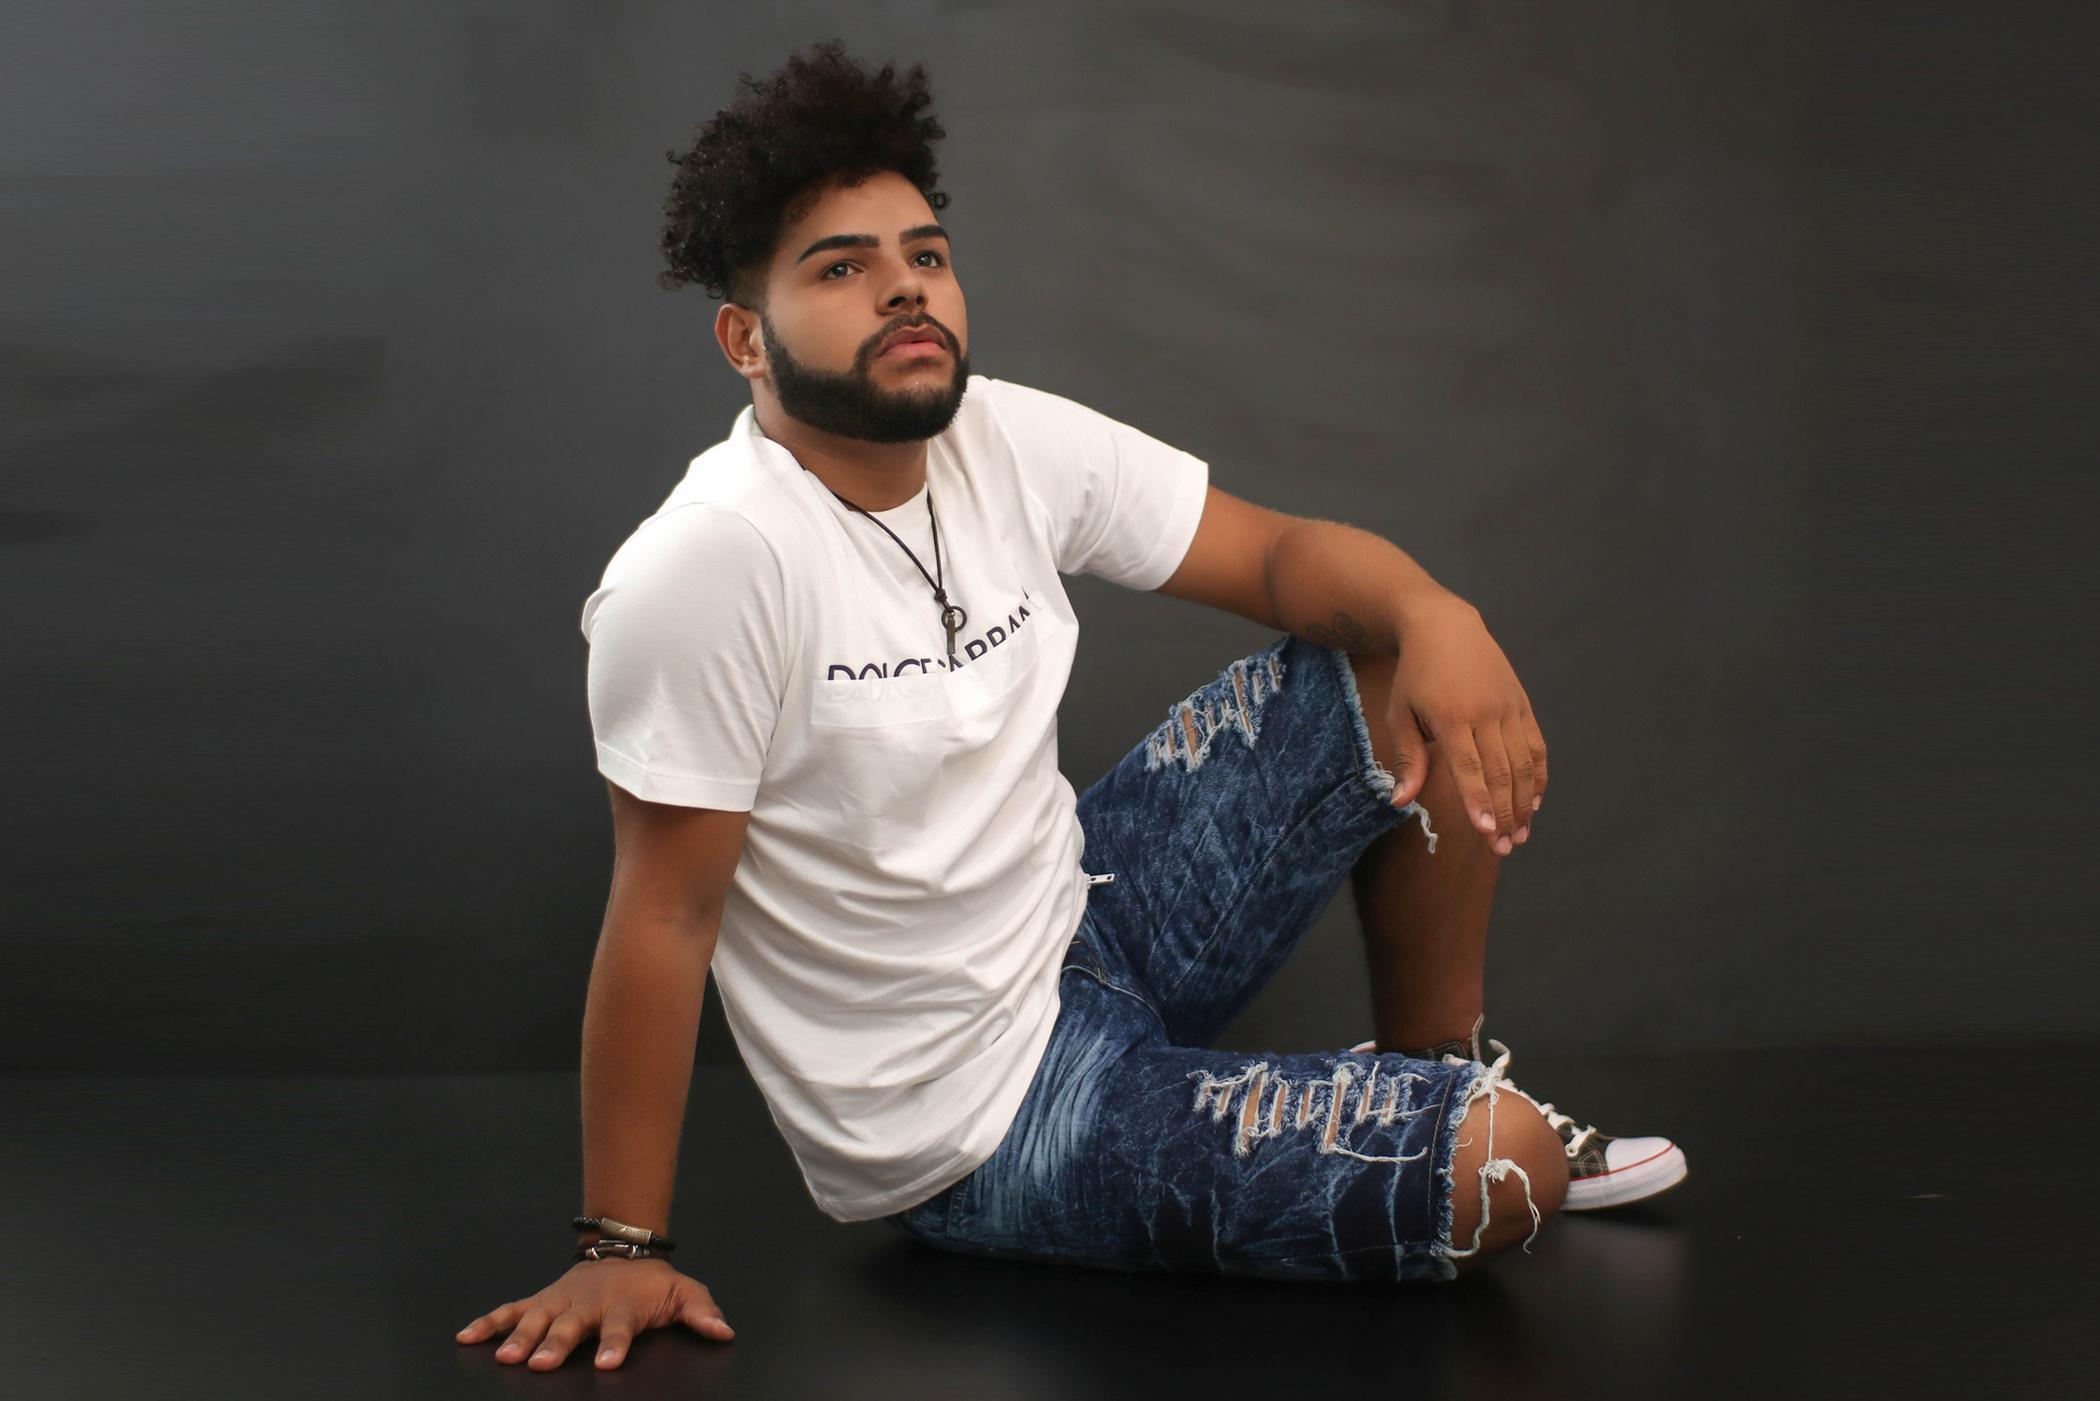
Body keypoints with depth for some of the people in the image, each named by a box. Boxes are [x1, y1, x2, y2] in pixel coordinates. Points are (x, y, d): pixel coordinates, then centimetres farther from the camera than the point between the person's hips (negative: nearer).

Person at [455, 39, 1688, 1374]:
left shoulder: (1007, 441, -4)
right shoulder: (713, 563, -26)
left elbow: (1277, 553, 1)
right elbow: (666, 914, -23)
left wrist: (1431, 613, -23)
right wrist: (623, 1247, -19)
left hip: (1077, 921, 8)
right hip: (969, 1125, -8)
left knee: (1407, 677, 3)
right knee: (1510, 1166, -19)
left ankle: (1433, 1073, 19)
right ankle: (1464, 1138, 19)